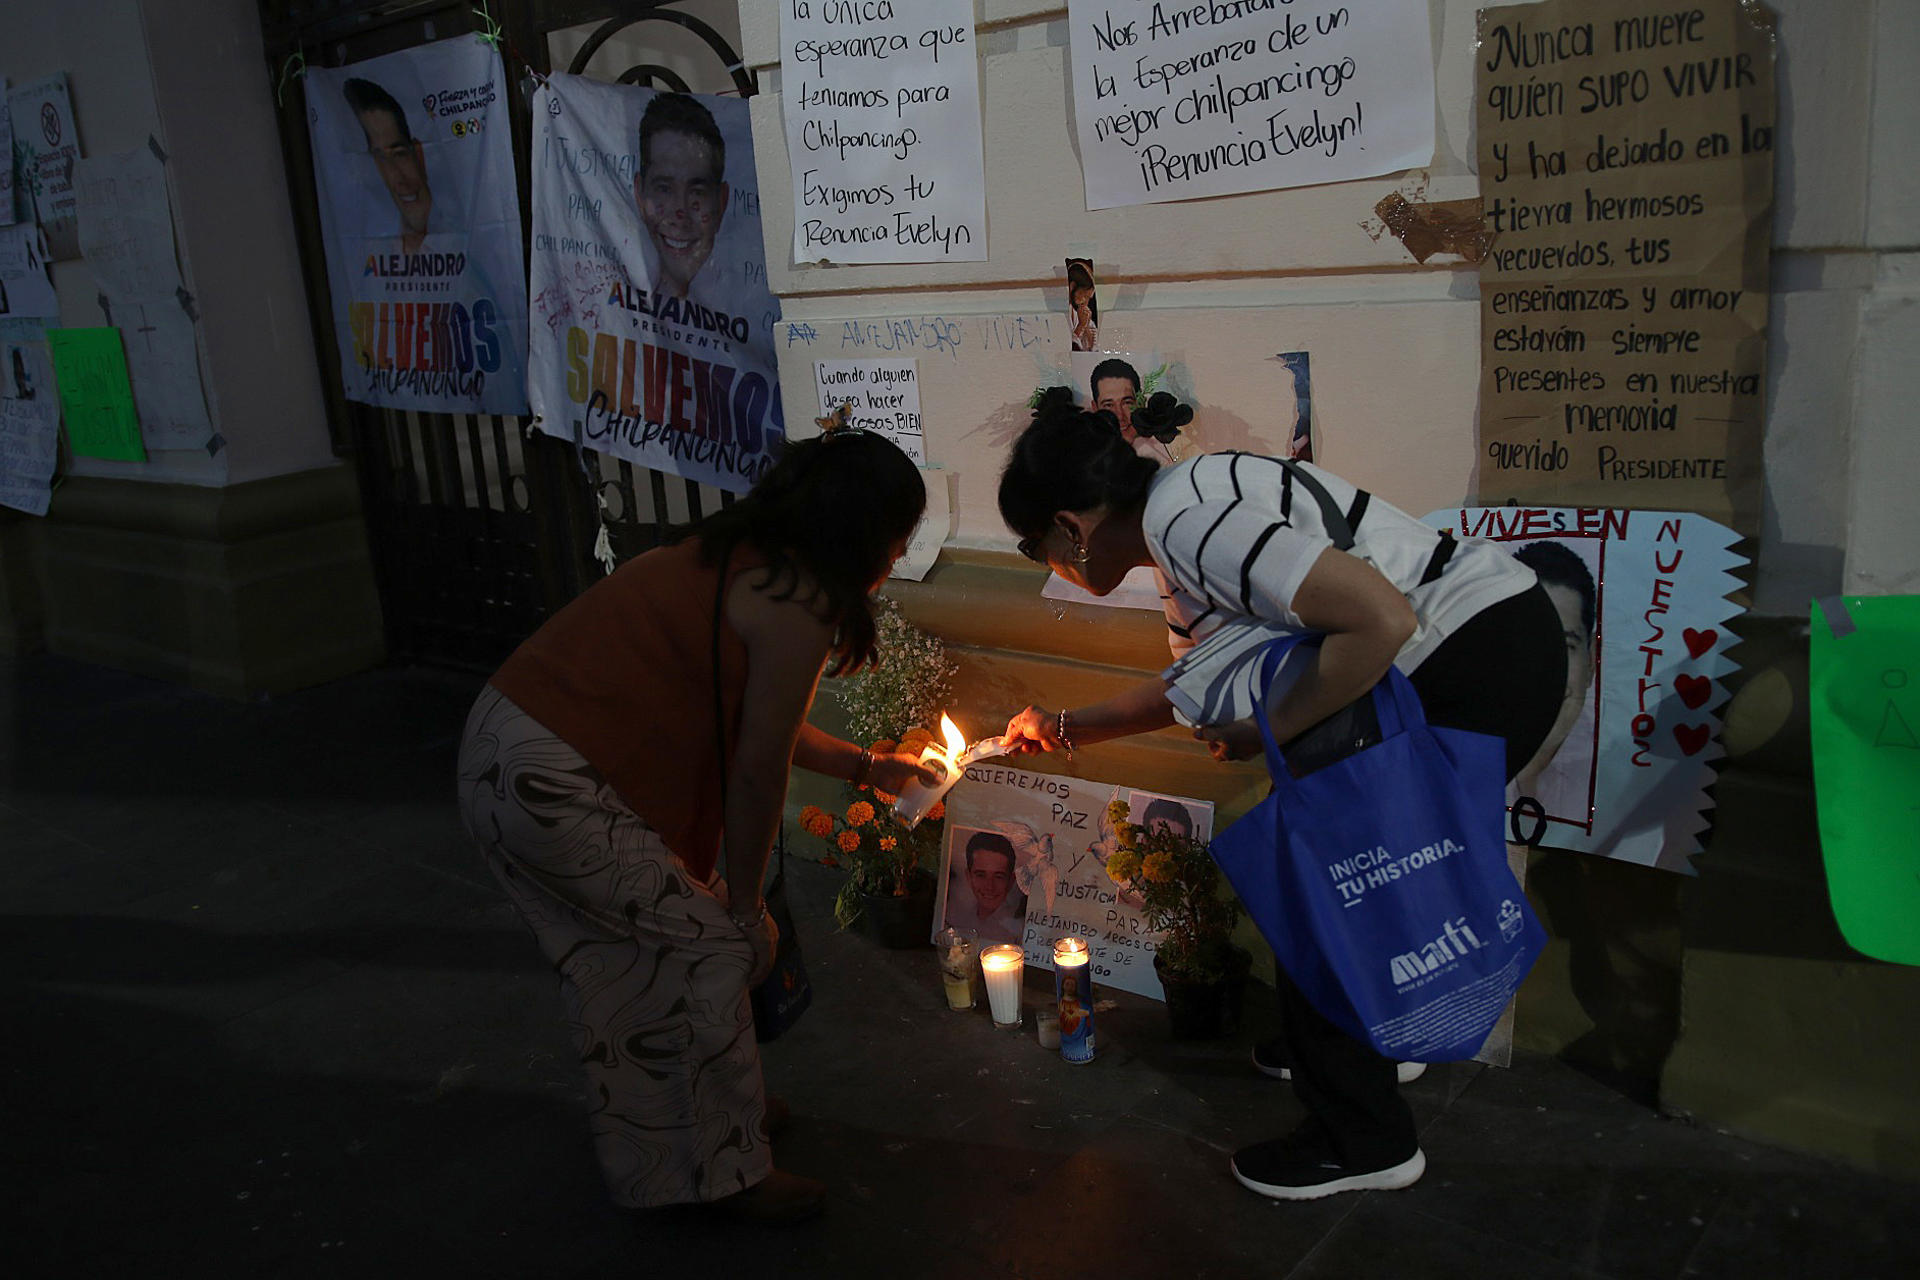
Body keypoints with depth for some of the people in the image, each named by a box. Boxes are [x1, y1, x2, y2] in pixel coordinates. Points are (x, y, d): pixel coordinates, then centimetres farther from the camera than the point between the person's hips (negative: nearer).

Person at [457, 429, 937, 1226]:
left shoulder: (738, 559, 15)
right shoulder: (798, 606, -15)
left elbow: (746, 724, 24)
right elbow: (758, 772, -11)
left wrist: (867, 767, 34)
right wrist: (742, 902, 2)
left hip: (500, 749, 10)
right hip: (556, 791, -10)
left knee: (622, 959, 22)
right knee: (708, 950, 3)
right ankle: (724, 1172, 19)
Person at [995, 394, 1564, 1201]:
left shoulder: (1188, 517, -20)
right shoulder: (1180, 530, 13)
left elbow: (1383, 620, -26)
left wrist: (1266, 733, -16)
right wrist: (1065, 728, 34)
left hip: (1485, 660, -10)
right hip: (1493, 650, 10)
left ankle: (1362, 1141, 14)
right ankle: (1370, 1038, 41)